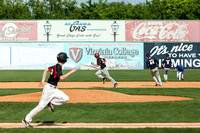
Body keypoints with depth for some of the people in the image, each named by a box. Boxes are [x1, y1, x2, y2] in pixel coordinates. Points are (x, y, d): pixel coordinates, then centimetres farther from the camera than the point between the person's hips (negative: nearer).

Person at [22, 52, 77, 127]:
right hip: (49, 88, -9)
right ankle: (27, 120, 2)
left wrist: (43, 80, 16)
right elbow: (61, 77, -30)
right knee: (41, 106, -6)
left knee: (66, 98, -3)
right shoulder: (58, 67, -18)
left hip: (54, 89, 9)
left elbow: (46, 70, 19)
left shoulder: (55, 66, 9)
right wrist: (71, 72, -24)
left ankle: (50, 103, 4)